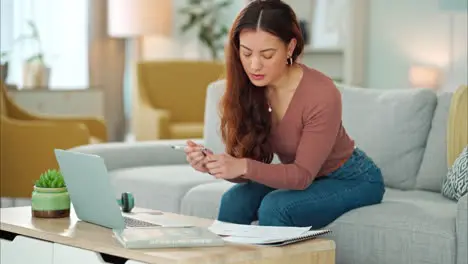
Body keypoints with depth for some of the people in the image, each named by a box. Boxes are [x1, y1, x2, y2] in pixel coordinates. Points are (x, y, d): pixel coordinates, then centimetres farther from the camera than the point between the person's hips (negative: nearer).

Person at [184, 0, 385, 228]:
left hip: (351, 179, -4)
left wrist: (244, 167, -41)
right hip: (297, 177, 5)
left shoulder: (321, 94, -30)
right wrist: (212, 165, -35)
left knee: (274, 207, -27)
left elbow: (303, 174, -26)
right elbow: (244, 167, -13)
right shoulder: (244, 89, -15)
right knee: (234, 201, -20)